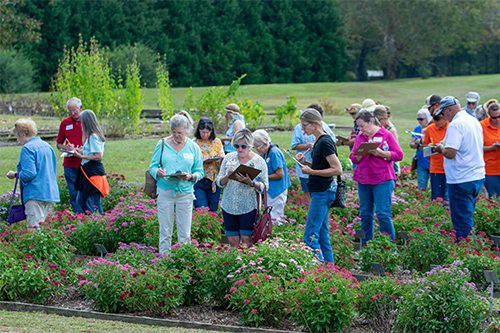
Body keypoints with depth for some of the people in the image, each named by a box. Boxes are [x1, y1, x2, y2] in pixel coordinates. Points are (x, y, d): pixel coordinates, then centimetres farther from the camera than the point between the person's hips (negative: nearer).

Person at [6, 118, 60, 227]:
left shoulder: (27, 148, -9)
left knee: (34, 227, -11)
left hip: (36, 194, -9)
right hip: (51, 193, 9)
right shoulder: (47, 146, 16)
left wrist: (15, 175, -1)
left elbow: (29, 174, -18)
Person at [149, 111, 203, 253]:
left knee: (184, 234, 0)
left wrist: (191, 177, -16)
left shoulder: (194, 148, 6)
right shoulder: (162, 144, 4)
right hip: (165, 192, 0)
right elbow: (152, 166, 7)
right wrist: (158, 172, -17)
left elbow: (200, 171, 6)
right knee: (165, 232, 2)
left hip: (185, 193, 0)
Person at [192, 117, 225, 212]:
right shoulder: (194, 143, -2)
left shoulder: (217, 142, 5)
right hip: (198, 181, -2)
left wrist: (222, 157, -15)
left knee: (213, 210, 8)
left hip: (213, 180, 2)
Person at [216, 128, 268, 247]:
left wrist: (250, 182, -20)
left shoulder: (259, 161, -2)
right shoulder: (229, 158, 6)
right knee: (232, 241, 4)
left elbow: (264, 186, -3)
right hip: (229, 206, 3)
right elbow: (219, 182, 8)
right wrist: (227, 176, -13)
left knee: (246, 240, -3)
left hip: (249, 207, -3)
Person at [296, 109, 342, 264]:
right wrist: (306, 163, 7)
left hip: (323, 192, -10)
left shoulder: (325, 142, -16)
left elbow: (337, 170, -19)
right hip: (319, 193, 10)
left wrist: (312, 171, -20)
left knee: (310, 236, -12)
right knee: (322, 235, 12)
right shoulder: (318, 142, 13)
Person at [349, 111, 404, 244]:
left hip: (382, 180, -5)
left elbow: (399, 155, -6)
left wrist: (380, 153, -16)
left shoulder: (386, 135, -1)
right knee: (365, 213, 7)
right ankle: (365, 245, 14)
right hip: (363, 180, 5)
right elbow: (353, 158, 13)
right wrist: (361, 154, -9)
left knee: (383, 213, -8)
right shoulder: (360, 137, 13)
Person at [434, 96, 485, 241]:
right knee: (467, 219, 18)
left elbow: (450, 153, -23)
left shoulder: (456, 125, -16)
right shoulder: (474, 121, 13)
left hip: (462, 180, -9)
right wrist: (445, 146, 20)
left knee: (462, 222, -5)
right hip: (478, 176, 9)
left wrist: (441, 148, -2)